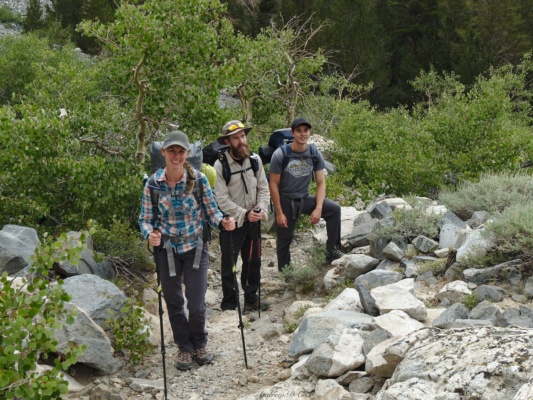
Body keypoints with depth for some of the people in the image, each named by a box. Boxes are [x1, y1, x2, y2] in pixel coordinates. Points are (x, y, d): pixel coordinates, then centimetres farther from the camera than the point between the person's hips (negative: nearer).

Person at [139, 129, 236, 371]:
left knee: (197, 305, -1)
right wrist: (150, 234, -23)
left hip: (195, 248, -1)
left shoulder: (198, 179, -9)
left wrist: (223, 222, -22)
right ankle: (185, 348, 33)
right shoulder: (153, 183, -9)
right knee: (174, 304, 11)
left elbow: (211, 211, -2)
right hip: (167, 250, 1)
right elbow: (145, 218, -2)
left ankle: (199, 344, 28)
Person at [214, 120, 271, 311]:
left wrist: (261, 208, -14)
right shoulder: (220, 165, -15)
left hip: (253, 220, 5)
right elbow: (222, 199, -16)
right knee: (229, 265, 5)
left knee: (254, 261, 15)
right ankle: (229, 304, 18)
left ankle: (251, 298, 31)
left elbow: (263, 188, 3)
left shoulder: (255, 160, -1)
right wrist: (244, 214, -23)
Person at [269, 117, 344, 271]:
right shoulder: (280, 154, -15)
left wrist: (318, 208, -18)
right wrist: (279, 213, -13)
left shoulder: (315, 154, -7)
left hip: (305, 198, 2)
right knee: (284, 238, 6)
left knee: (334, 209, -18)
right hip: (285, 200, -2)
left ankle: (332, 250, -9)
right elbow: (273, 185, -11)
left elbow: (321, 182, -5)